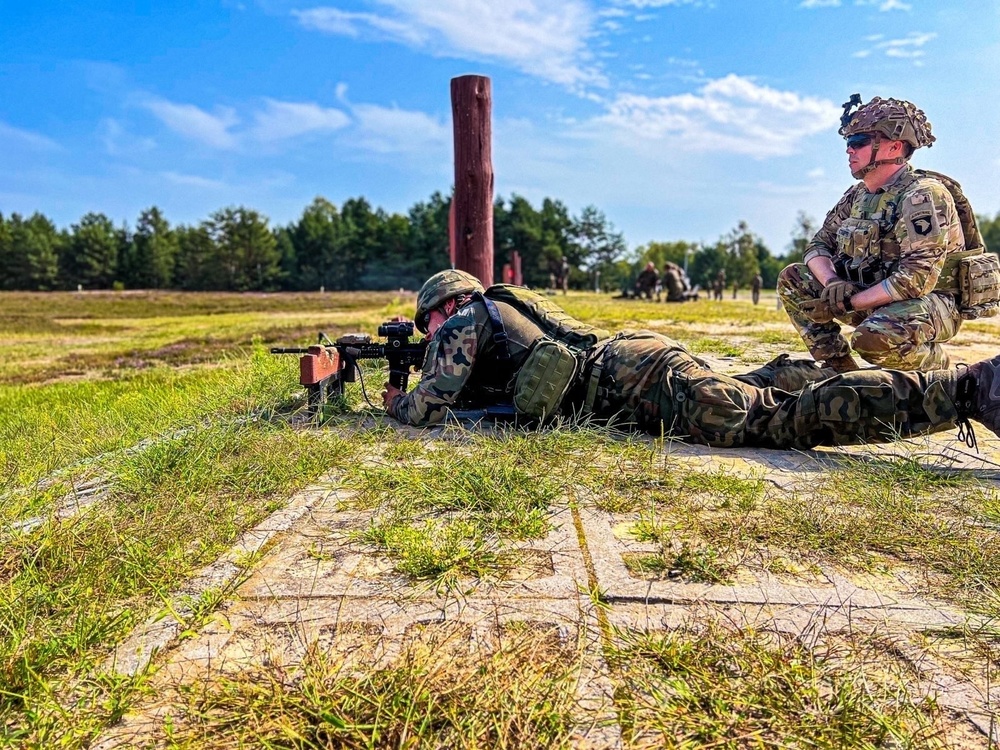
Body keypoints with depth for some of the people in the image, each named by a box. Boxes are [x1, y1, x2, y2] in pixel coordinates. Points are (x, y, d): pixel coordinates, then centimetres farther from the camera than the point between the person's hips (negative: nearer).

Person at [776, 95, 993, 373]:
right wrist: (833, 282, -16)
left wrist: (848, 303, -24)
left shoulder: (922, 195, -19)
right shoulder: (858, 194, 6)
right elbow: (818, 244, 6)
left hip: (929, 302, -8)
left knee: (873, 337, -39)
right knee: (792, 279, -1)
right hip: (872, 297, 8)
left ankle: (936, 363, -3)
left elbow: (916, 279, -28)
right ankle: (841, 369, 1)